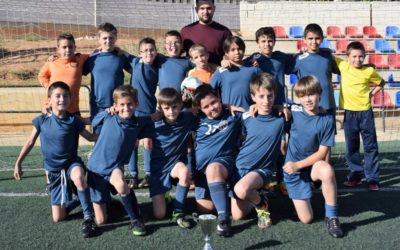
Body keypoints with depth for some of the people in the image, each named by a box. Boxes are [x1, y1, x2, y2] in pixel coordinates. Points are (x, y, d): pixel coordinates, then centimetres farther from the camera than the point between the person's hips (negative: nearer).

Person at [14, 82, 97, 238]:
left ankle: (88, 217, -25)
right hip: (53, 170, 2)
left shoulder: (73, 121, -9)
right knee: (58, 218, 1)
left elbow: (91, 137, 0)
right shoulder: (42, 120, -6)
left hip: (71, 162, -2)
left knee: (78, 176, -43)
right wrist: (18, 163, 9)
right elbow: (30, 142, 7)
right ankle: (79, 201, 33)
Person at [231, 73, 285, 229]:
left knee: (241, 190, -35)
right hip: (239, 167, 3)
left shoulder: (281, 119, -5)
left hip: (262, 169, -3)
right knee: (237, 216, -3)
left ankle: (261, 204, -3)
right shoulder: (246, 117, -2)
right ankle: (254, 195, 28)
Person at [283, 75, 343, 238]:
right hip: (293, 170, 1)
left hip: (312, 165, -1)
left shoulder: (327, 119, -13)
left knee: (327, 170, -40)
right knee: (306, 219, -4)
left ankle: (331, 216, -21)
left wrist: (298, 165, -20)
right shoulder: (294, 111, -8)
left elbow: (322, 153, -12)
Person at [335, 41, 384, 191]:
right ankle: (355, 175, 23)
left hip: (365, 112, -1)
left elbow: (381, 83, 13)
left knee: (370, 146, 4)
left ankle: (372, 178, 10)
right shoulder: (343, 66, -2)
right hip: (349, 113, 2)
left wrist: (372, 93, -1)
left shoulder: (369, 71, -4)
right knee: (351, 148, 10)